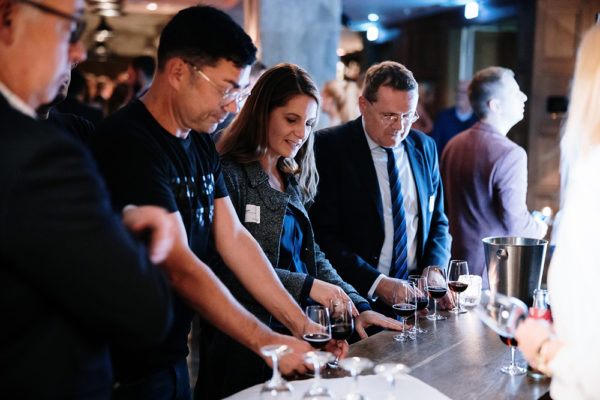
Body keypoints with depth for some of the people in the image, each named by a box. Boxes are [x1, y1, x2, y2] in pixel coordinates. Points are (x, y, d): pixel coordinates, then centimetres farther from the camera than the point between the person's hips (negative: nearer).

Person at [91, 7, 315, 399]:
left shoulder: (201, 145, 7)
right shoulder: (129, 144, -21)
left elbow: (234, 238, 5)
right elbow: (179, 266, -24)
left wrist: (301, 323, -1)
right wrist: (266, 341, -21)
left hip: (172, 354, 8)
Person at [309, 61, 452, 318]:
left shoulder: (425, 147, 12)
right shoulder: (329, 147, -5)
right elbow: (322, 234, -10)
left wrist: (434, 270, -2)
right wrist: (377, 284, -18)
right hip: (359, 295, -5)